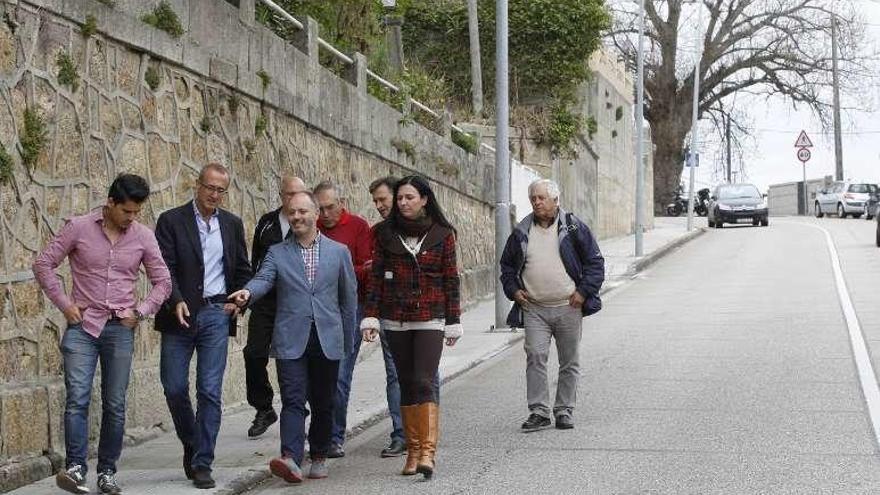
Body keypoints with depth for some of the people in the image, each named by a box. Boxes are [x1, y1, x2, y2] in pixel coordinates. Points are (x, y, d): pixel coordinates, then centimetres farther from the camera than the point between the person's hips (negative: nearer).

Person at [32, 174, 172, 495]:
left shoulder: (143, 237, 4)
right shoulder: (78, 228, -2)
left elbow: (162, 282, 12)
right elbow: (43, 264, 2)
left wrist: (140, 312, 1)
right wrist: (64, 304, -3)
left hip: (121, 329, 2)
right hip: (82, 325, -2)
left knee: (115, 405, 4)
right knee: (77, 399, -13)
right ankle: (76, 468, -15)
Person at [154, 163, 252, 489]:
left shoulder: (232, 224, 11)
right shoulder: (171, 221, 0)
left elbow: (243, 270, 18)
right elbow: (165, 267, -7)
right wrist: (176, 301, -21)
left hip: (216, 314, 1)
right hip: (180, 315, -1)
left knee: (210, 391, -3)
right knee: (175, 388, 0)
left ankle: (202, 463, 2)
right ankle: (191, 446, 24)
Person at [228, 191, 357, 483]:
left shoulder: (338, 252, 9)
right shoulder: (277, 253, 9)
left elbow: (349, 298, 13)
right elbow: (263, 280, -7)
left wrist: (347, 342, 12)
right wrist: (247, 292, -31)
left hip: (328, 340, 1)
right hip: (291, 340, -1)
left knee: (323, 404, 8)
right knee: (293, 401, -12)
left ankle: (319, 457, 23)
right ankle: (291, 460, -23)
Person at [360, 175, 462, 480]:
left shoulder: (442, 234, 2)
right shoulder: (385, 233, 5)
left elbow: (451, 280, 4)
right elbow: (375, 277, 4)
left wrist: (453, 322, 4)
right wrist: (370, 317, -3)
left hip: (430, 319, -2)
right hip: (395, 321, 3)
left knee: (424, 382, -14)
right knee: (406, 383, 7)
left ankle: (428, 452, -20)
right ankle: (412, 450, 13)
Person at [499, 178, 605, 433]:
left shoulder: (574, 228, 1)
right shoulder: (522, 232, 9)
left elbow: (595, 262, 3)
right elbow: (507, 265, 20)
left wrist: (584, 291, -7)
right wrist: (513, 290, 4)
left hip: (568, 307, -1)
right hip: (534, 309, 1)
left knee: (569, 362, 5)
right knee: (535, 357, -10)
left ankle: (564, 411, 15)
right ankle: (539, 411, -6)